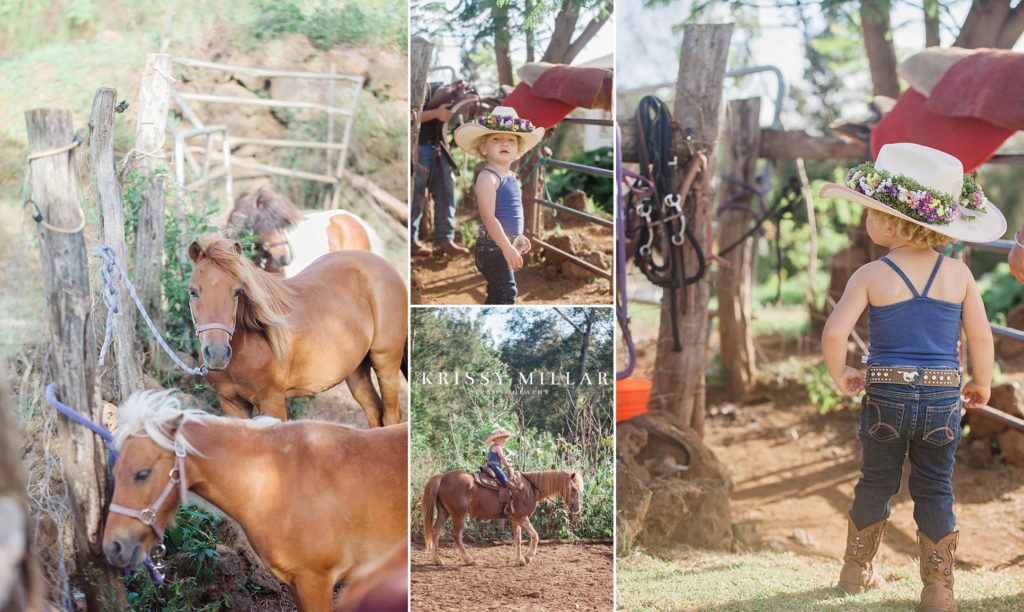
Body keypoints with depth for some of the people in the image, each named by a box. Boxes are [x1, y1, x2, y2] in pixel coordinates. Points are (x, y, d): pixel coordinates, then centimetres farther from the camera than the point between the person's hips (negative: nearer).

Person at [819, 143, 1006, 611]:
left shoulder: (871, 276, -9)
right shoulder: (959, 275, -3)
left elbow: (834, 335, -17)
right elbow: (981, 338, -1)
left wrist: (840, 375, 1)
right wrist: (981, 383, 16)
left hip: (886, 396, -1)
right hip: (943, 398, 1)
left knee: (875, 483, 16)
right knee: (936, 491, 9)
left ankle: (857, 570, 30)